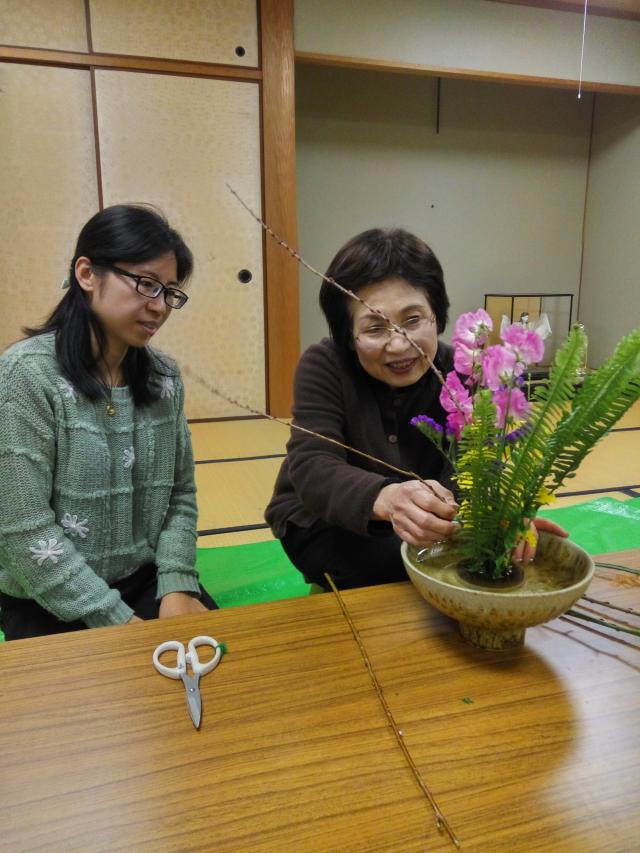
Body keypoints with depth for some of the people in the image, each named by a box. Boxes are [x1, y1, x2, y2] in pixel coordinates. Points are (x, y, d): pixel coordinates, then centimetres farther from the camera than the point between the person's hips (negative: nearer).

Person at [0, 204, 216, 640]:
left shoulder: (165, 376, 0)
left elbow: (181, 495, 5)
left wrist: (177, 585, -9)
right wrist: (117, 620, -18)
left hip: (147, 580, 4)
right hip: (49, 603, -4)